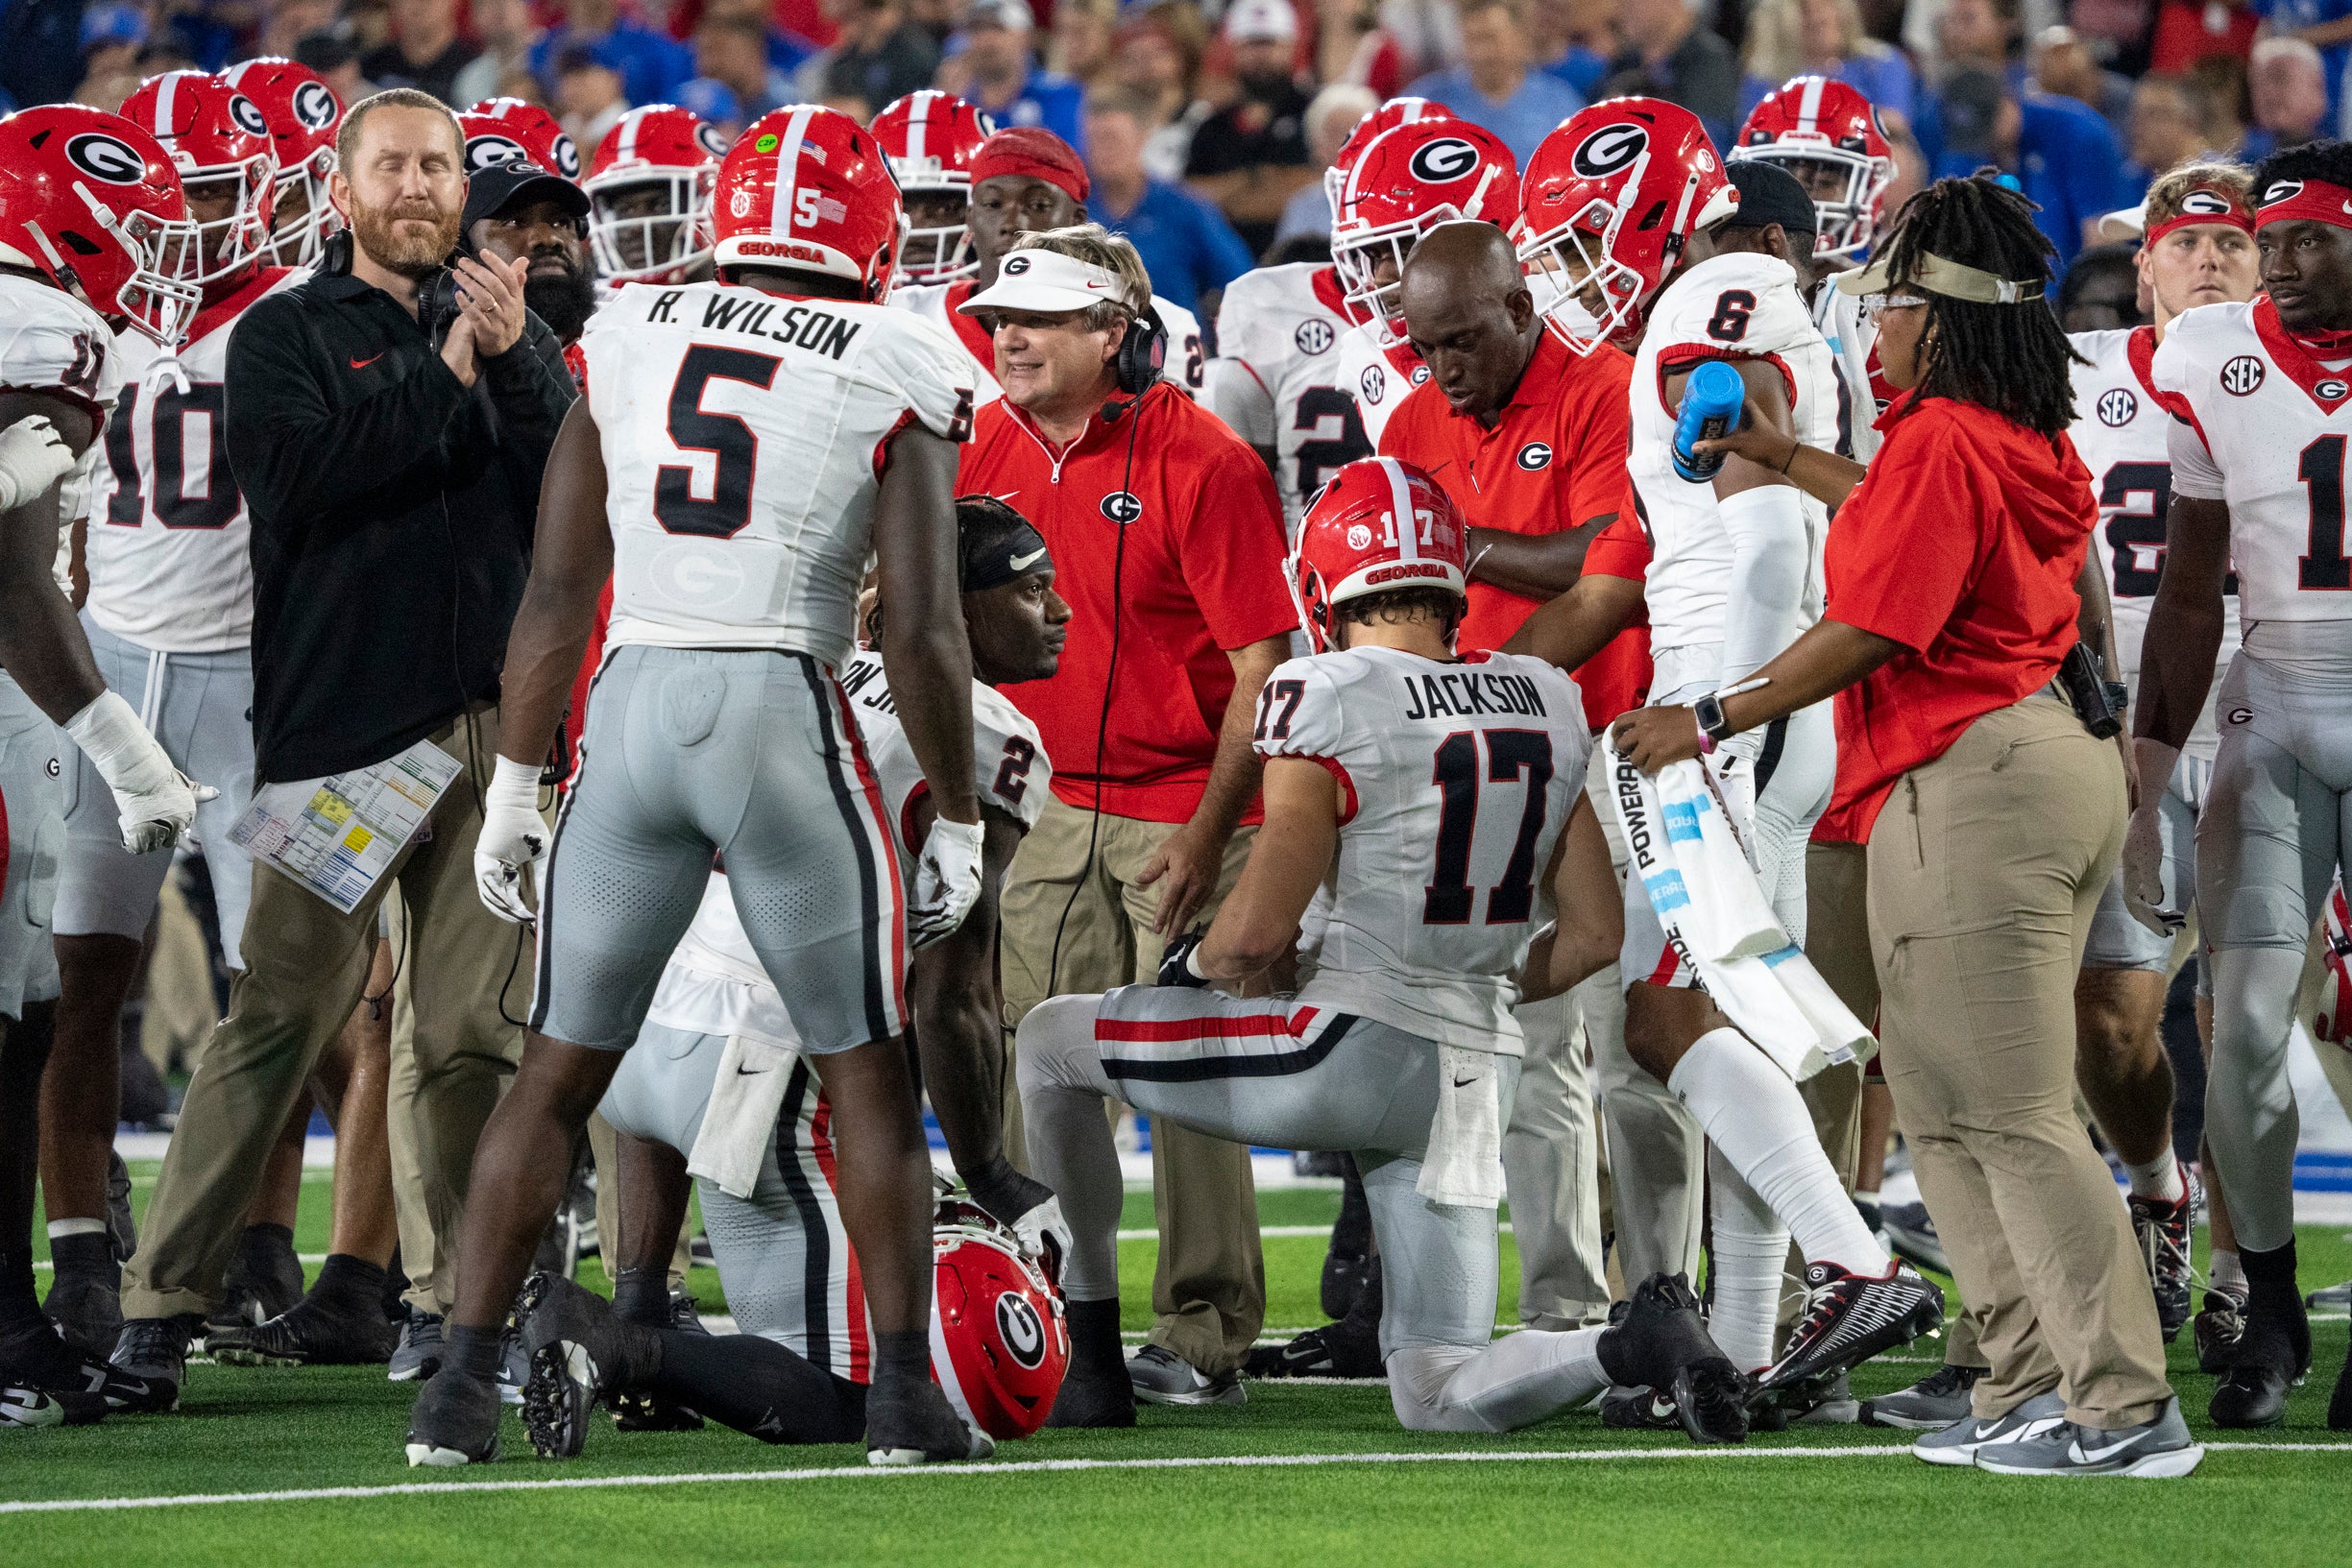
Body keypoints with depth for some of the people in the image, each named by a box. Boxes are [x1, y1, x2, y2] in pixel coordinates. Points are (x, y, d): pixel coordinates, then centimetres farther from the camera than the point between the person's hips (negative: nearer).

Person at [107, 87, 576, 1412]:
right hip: (338, 715, -3)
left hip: (486, 726, 3)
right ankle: (162, 1301, -2)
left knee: (473, 1032, 4)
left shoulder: (516, 341, 16)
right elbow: (298, 472, -13)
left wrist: (515, 362, -11)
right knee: (282, 1018, -7)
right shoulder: (285, 336, 6)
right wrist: (443, 381, -12)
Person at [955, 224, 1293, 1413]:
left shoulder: (1197, 462, -15)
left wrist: (1210, 831, -19)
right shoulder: (994, 451, 6)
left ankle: (1205, 1340, 1)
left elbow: (1263, 663, -15)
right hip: (1053, 807, 7)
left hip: (1181, 807, -7)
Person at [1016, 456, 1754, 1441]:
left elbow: (1259, 932, -14)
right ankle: (1635, 1342, -16)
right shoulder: (1549, 703, 9)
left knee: (1050, 1042, 15)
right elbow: (1591, 938, 11)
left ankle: (1092, 1352, 19)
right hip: (1479, 1075, 6)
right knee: (1434, 1396, 12)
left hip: (1352, 1056, -6)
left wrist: (1197, 963, 9)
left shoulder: (1329, 697, -11)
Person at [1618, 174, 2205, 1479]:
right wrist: (1783, 460, 41)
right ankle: (2033, 1387, 13)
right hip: (2058, 766, 10)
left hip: (1969, 786, -10)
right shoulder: (2029, 444, 15)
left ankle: (2128, 1407, -9)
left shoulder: (1940, 444, -14)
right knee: (1946, 1105, 14)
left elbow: (1869, 631, -16)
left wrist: (1712, 720, -8)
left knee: (2013, 1116, -7)